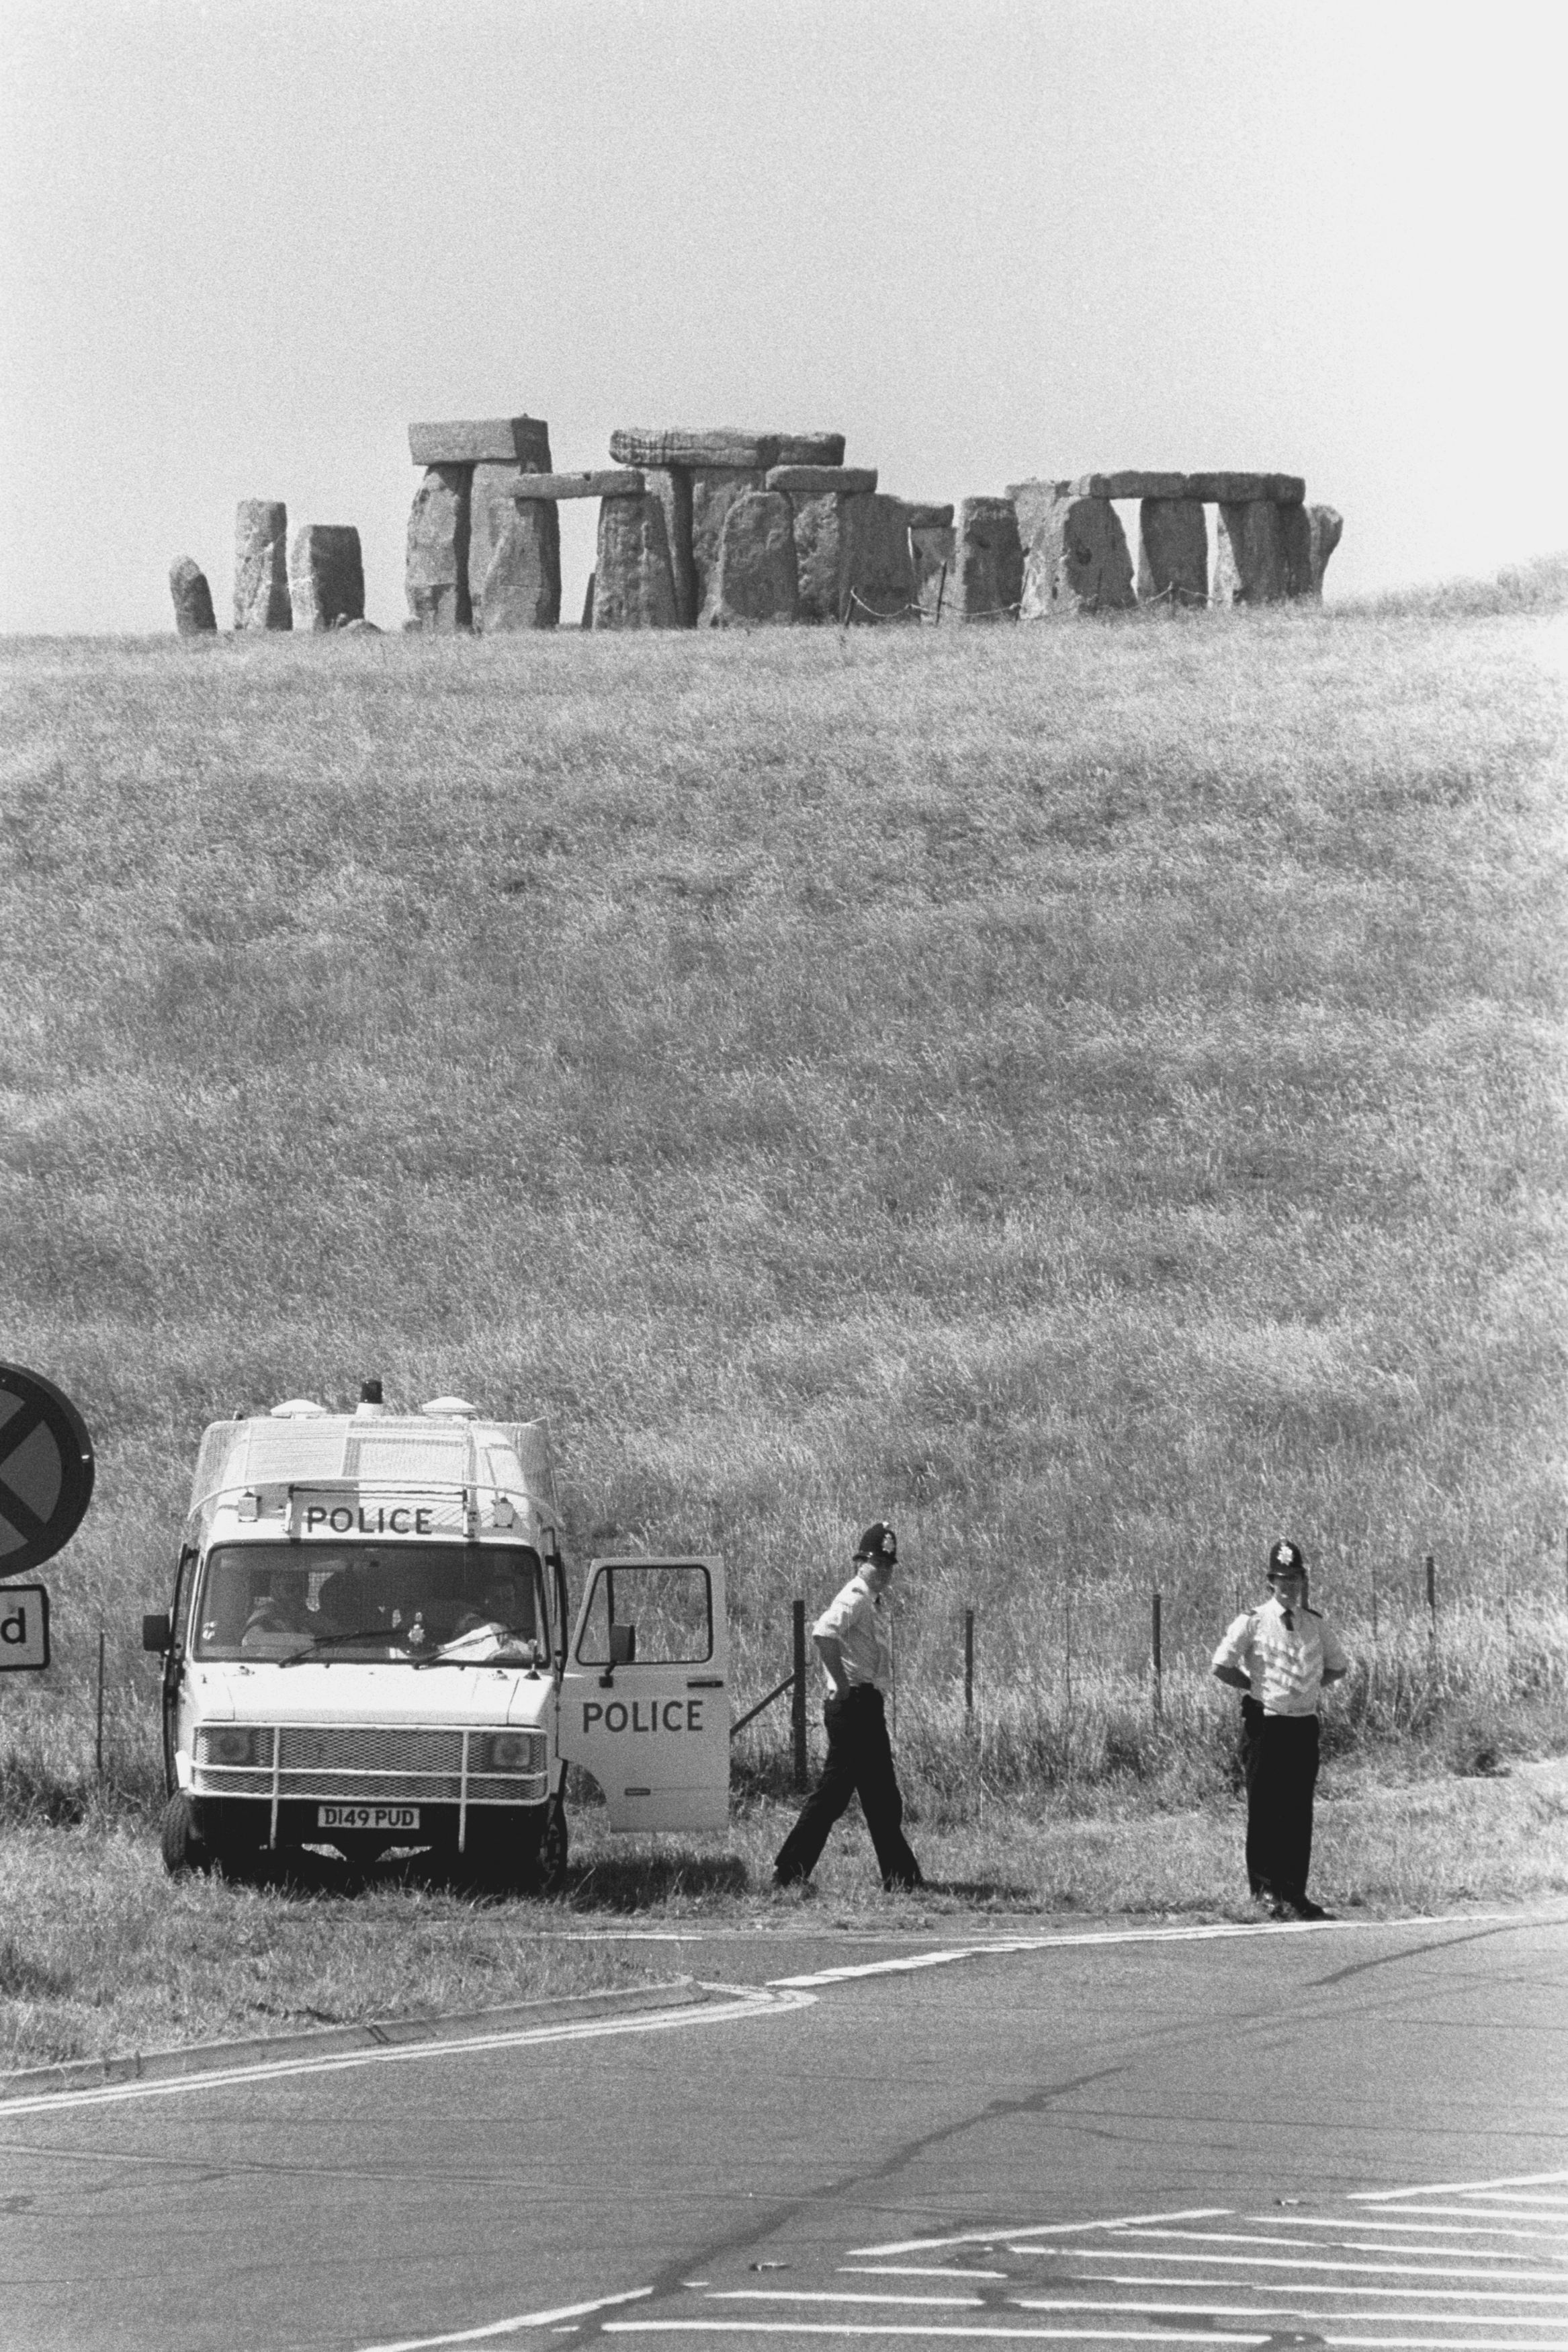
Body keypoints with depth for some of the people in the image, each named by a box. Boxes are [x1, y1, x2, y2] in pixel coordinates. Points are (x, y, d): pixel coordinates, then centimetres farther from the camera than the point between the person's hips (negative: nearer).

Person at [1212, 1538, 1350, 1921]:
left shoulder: (1316, 1625, 11)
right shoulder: (1252, 1622, -3)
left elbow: (1338, 1666, 23)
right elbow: (1222, 1665, -7)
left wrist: (1311, 1686, 10)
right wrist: (1257, 1688, -4)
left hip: (1304, 1725, 4)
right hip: (1265, 1726, -4)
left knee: (1299, 1814, 3)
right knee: (1264, 1811, -4)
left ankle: (1294, 1893, 5)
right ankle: (1265, 1888, 1)